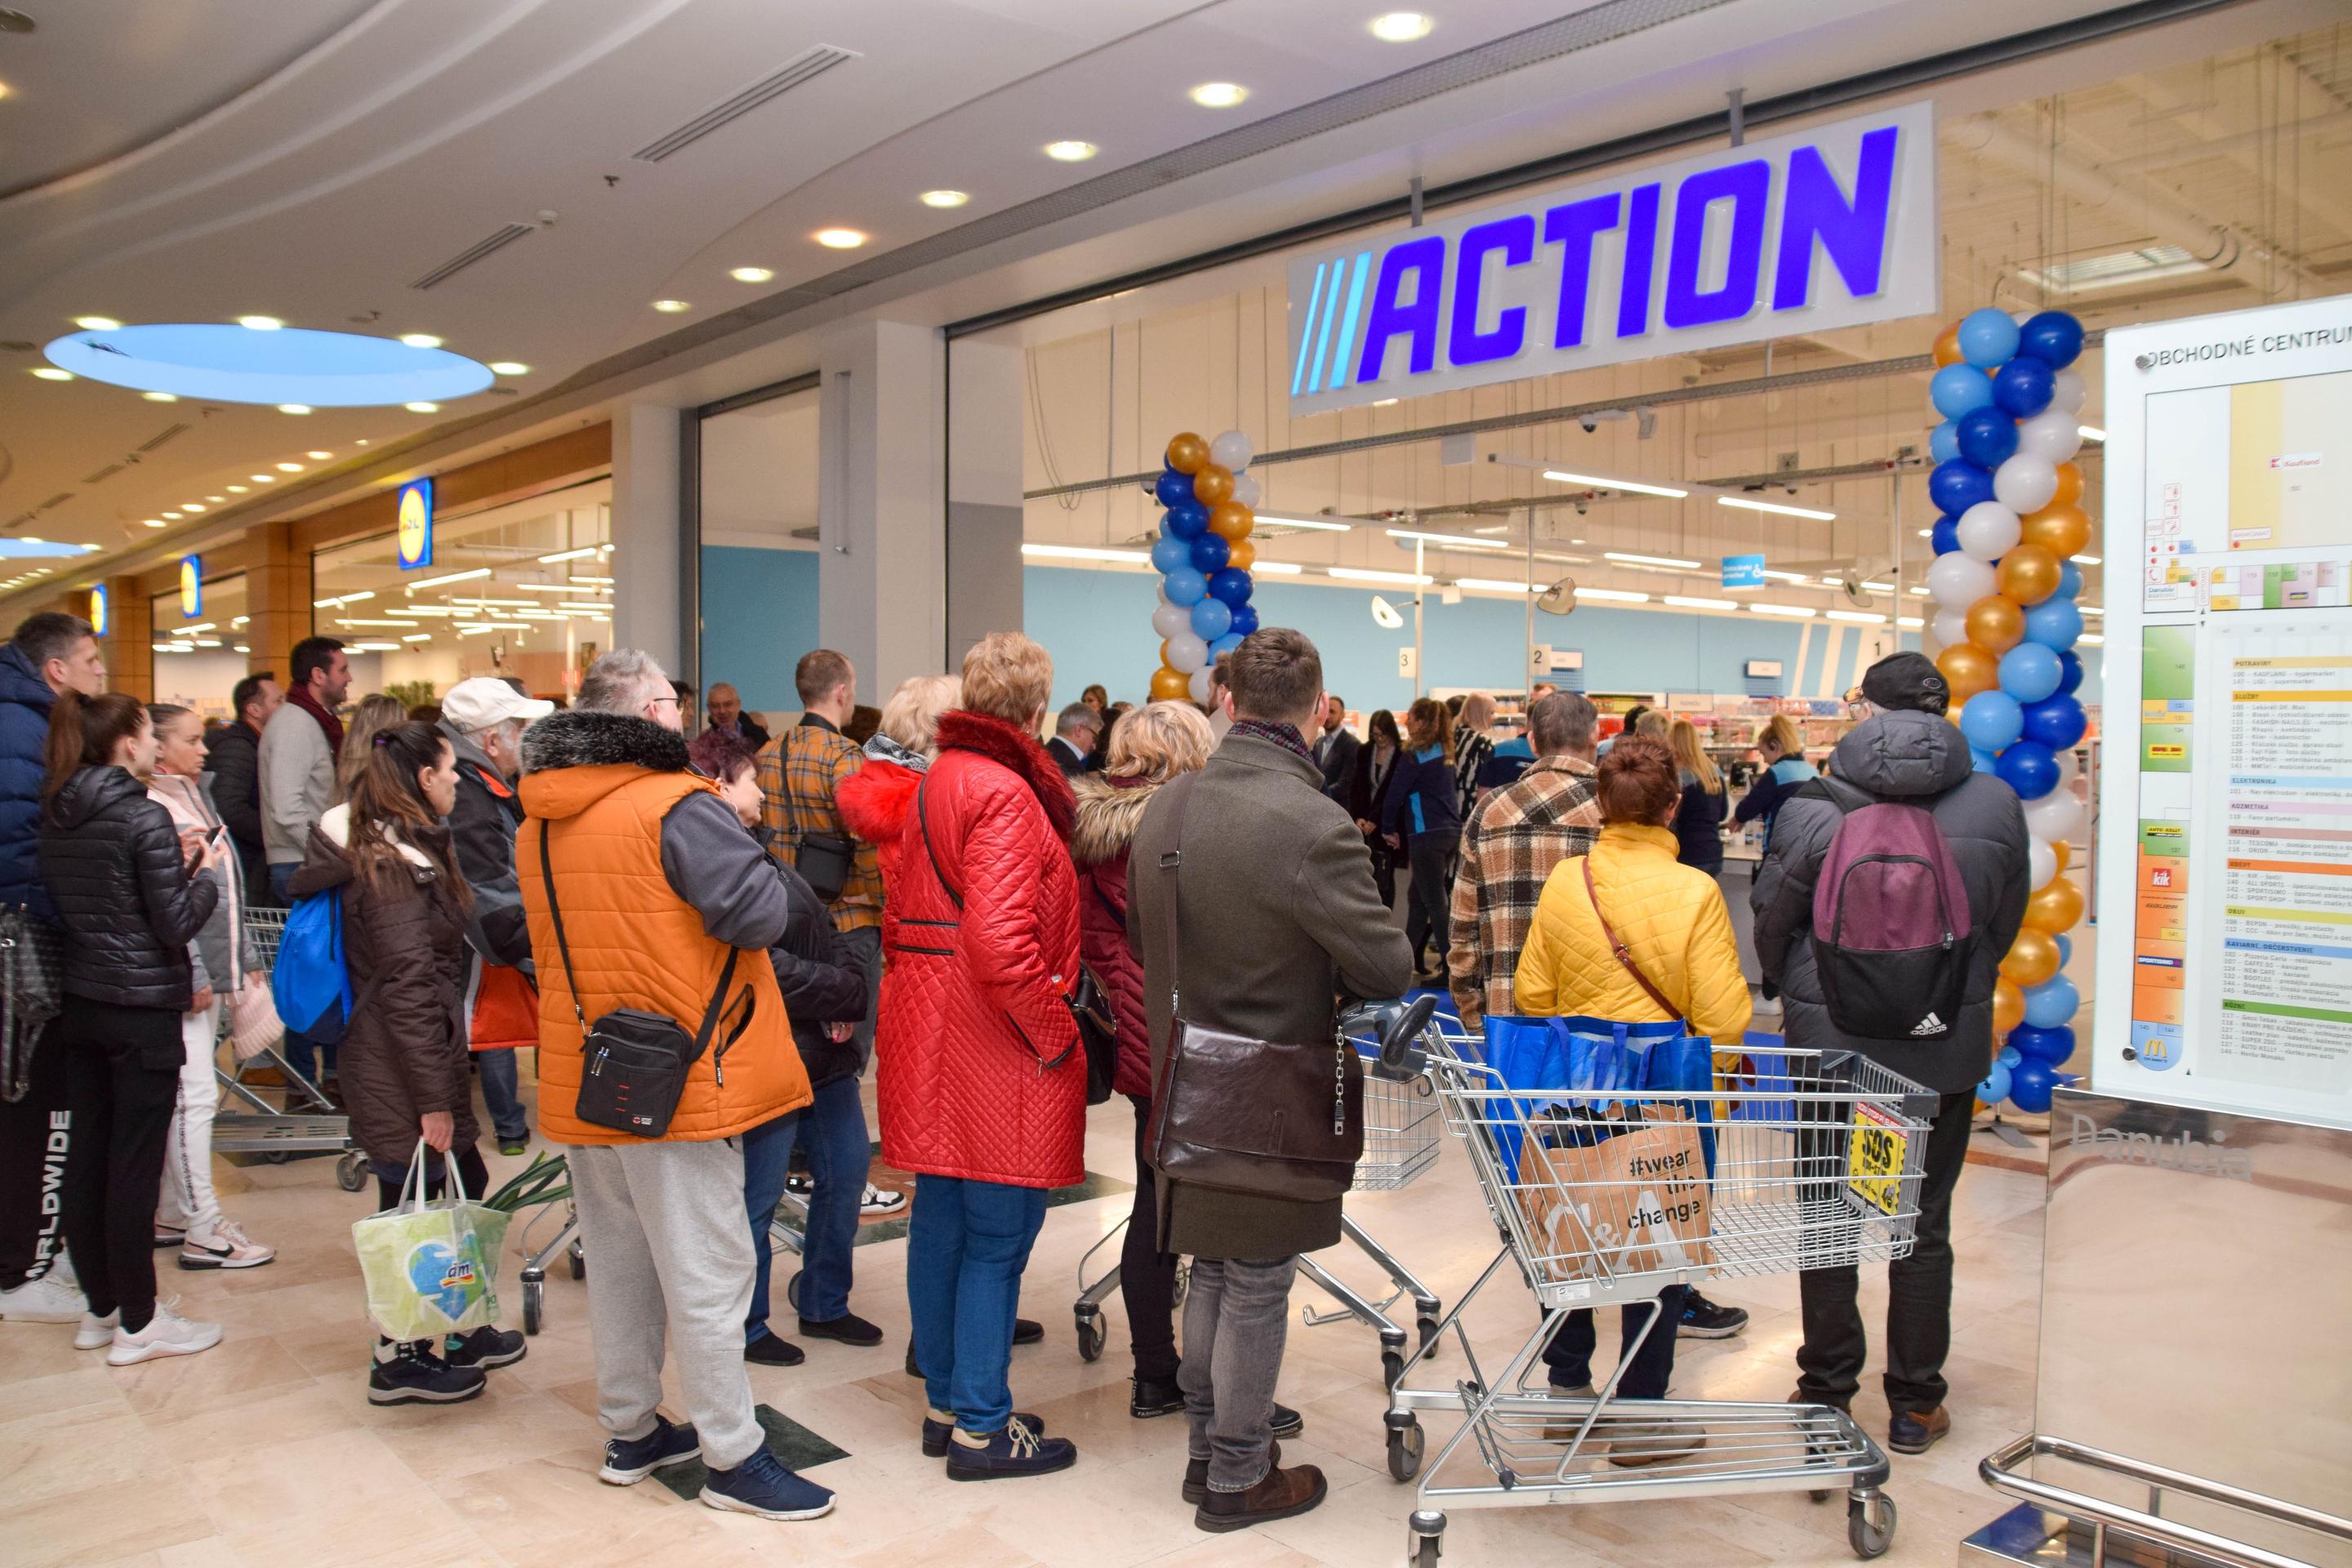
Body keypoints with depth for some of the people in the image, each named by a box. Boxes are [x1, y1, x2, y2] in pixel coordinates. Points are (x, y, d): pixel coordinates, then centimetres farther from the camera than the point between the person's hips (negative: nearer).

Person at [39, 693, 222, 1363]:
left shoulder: (58, 818, 7)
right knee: (135, 1166, 0)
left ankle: (100, 1307, 26)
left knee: (86, 1157, 13)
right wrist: (204, 874, 0)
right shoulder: (145, 817, -16)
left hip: (81, 1005, 8)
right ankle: (138, 1325, 10)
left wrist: (174, 863, 9)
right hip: (142, 1011, -7)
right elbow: (176, 926, -16)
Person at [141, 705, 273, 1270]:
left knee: (190, 1096, 14)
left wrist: (246, 959, 20)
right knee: (194, 1096, -6)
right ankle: (203, 1233, 0)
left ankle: (172, 1216, 24)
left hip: (211, 973, 9)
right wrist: (193, 975, -19)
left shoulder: (197, 796, 15)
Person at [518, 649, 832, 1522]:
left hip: (583, 1078, 8)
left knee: (619, 1262, 18)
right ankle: (732, 1457, 9)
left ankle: (630, 1432, 30)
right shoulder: (675, 807, -17)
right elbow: (761, 914, -22)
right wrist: (739, 844, -4)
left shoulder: (539, 822, 8)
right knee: (706, 1275, 1)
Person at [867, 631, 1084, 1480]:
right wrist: (1055, 1034, -15)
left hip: (928, 1031, 9)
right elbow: (999, 942, -25)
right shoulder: (1003, 794, -16)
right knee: (997, 1238, 0)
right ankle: (981, 1427, 10)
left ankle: (946, 1402, 28)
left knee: (940, 1221, 15)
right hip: (995, 1045, -9)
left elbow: (902, 914, 18)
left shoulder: (933, 783, 13)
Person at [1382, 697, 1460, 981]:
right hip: (1451, 831, 8)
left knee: (1435, 903, -5)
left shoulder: (1415, 756, -10)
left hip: (1427, 835, -8)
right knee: (1418, 896, 17)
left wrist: (1388, 829, 7)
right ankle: (1411, 958, 23)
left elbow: (1395, 795, -8)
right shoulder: (1444, 753, 13)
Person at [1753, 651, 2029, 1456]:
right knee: (1925, 1225, 13)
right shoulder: (1996, 805, -7)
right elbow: (2005, 925, 5)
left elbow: (1771, 922, -4)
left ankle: (1826, 1392, 23)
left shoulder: (1813, 811, -14)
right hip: (1947, 1044, 2)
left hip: (1831, 1042, -2)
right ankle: (1915, 1405, 23)